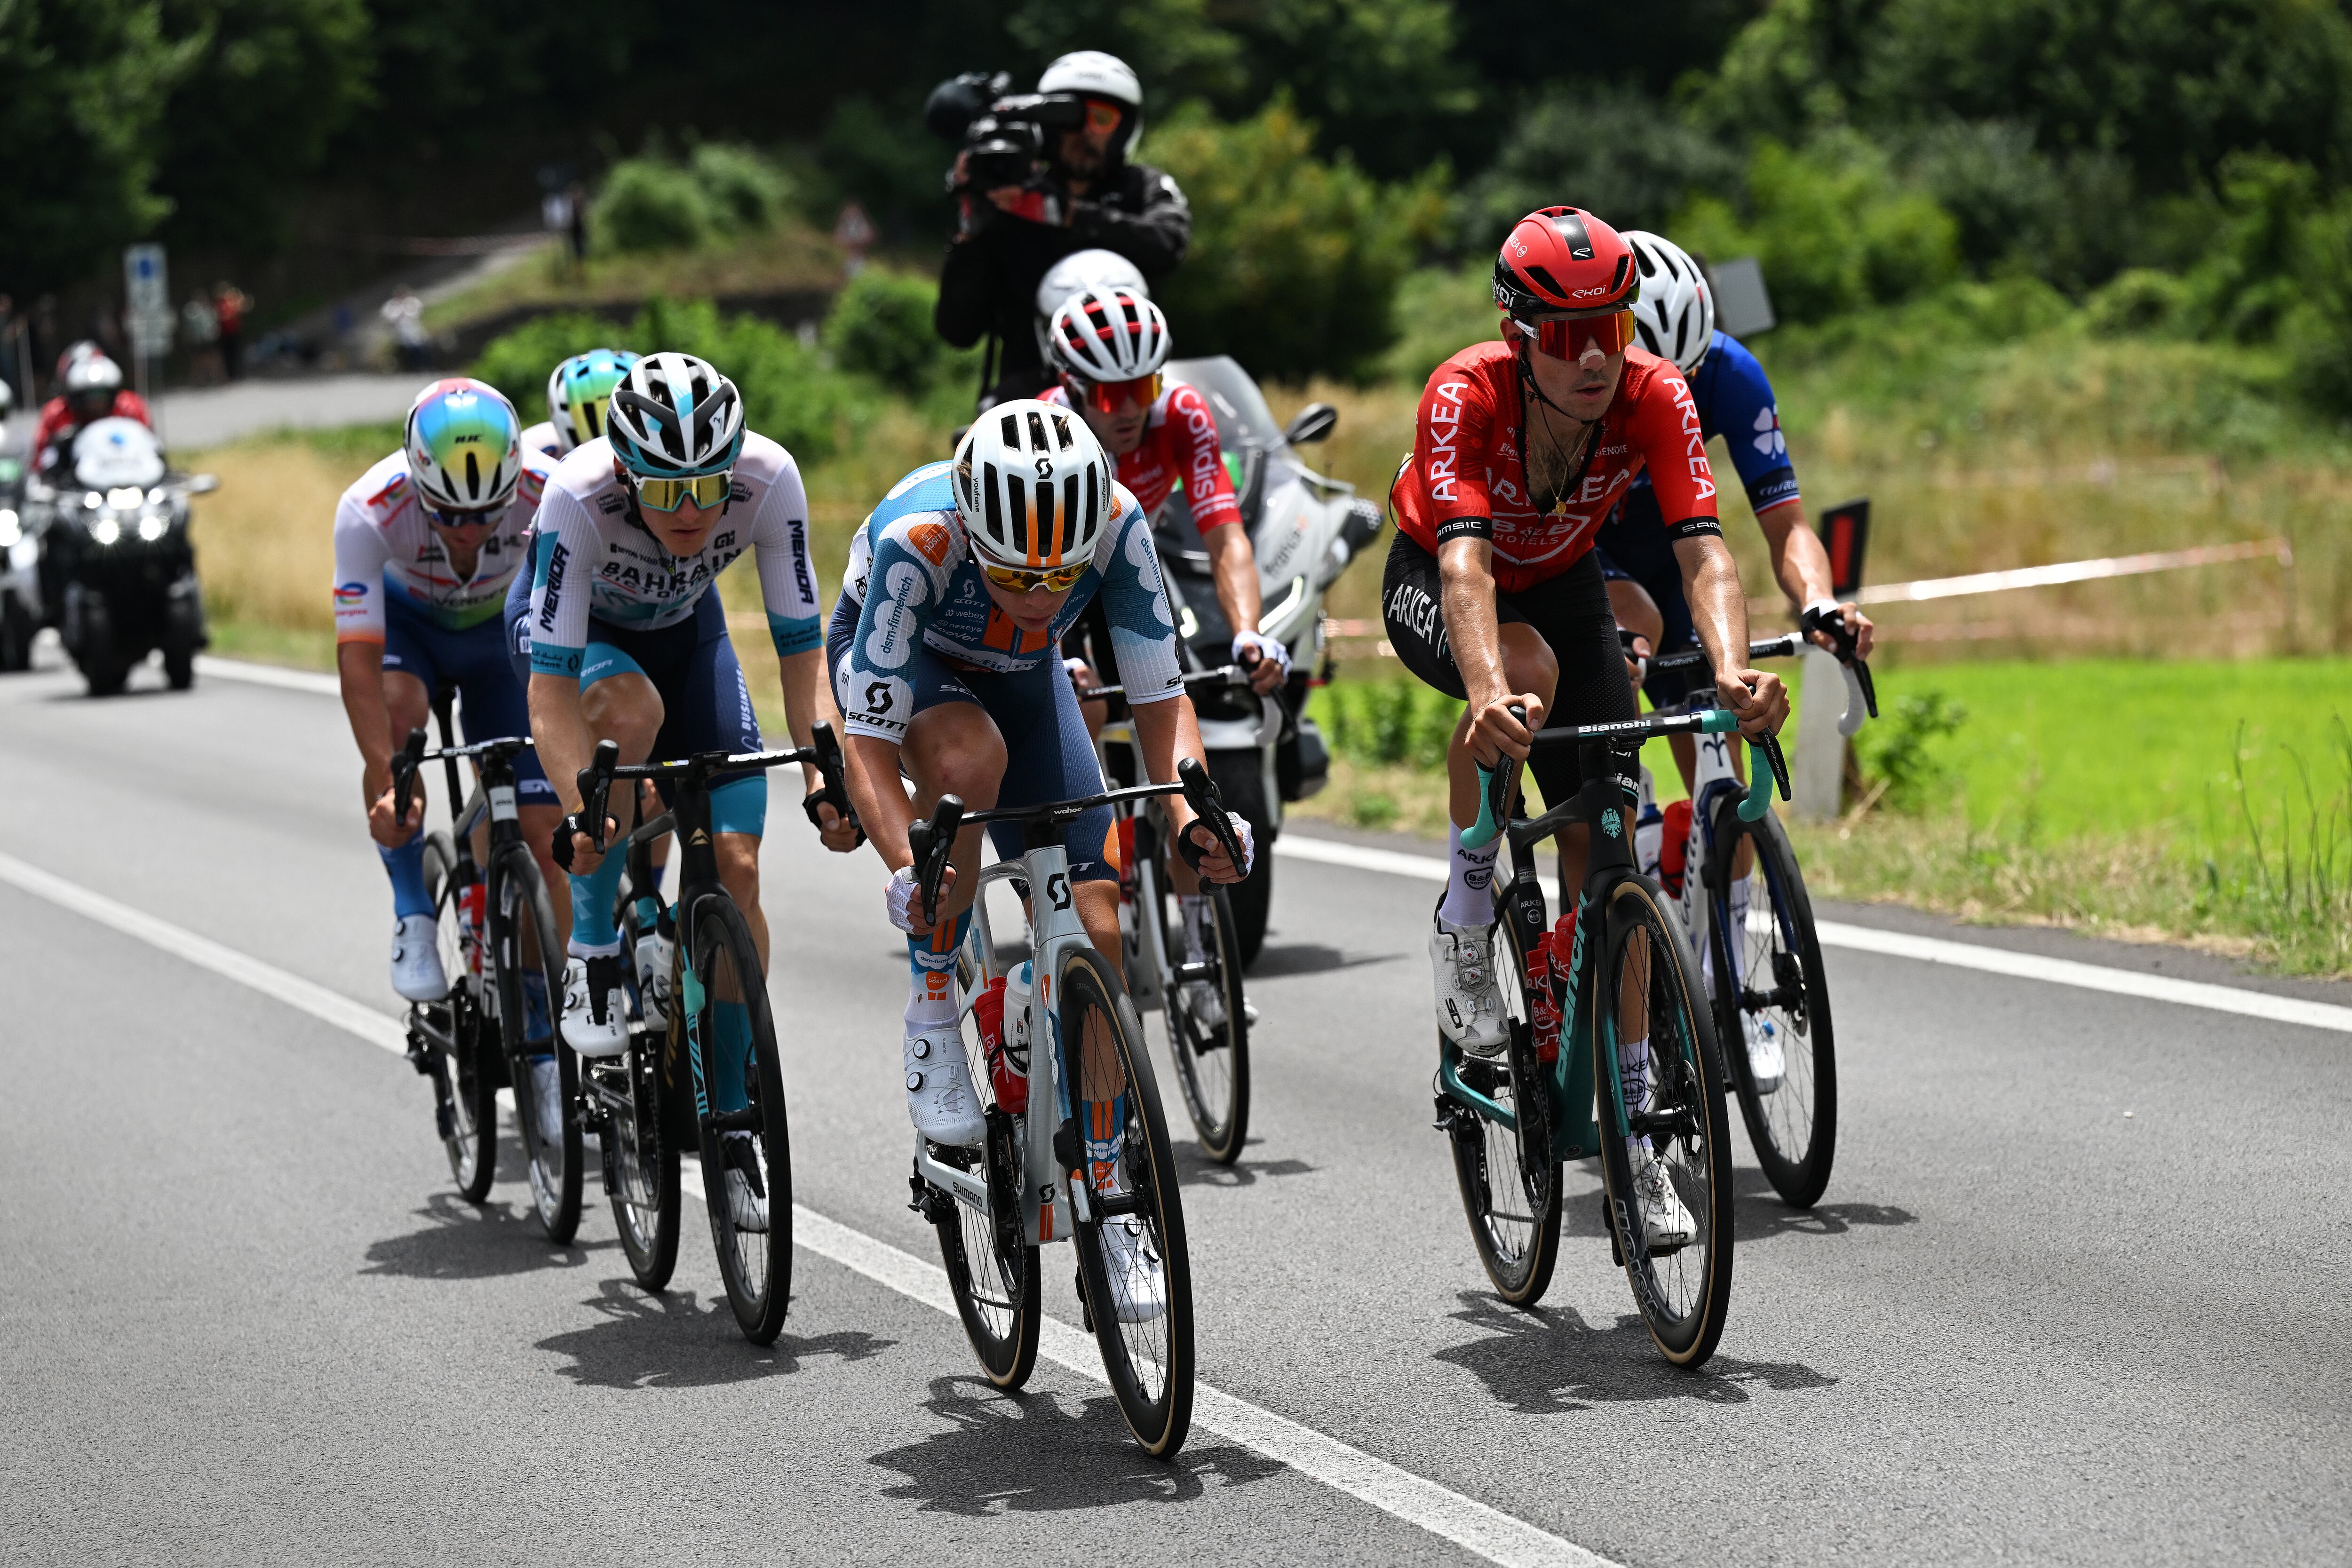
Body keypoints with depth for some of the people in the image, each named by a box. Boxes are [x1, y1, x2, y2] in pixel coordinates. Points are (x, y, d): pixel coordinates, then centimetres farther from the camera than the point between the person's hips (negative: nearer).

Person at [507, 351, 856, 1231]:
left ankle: (730, 1132, 2)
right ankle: (592, 953, -17)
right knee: (633, 709, -38)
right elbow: (552, 687, -40)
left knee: (735, 865, -9)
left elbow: (801, 648, -26)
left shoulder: (769, 480, -34)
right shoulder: (579, 495, -40)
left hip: (682, 625, 3)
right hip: (565, 628, -3)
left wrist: (826, 777, -40)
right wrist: (581, 810, -54)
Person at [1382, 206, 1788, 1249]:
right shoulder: (1466, 396, -36)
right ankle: (1465, 927, -16)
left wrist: (1734, 671, -58)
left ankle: (1634, 1140, 3)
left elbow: (1702, 549, -38)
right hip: (1433, 586, -3)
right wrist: (1491, 694, -67)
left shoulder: (1654, 397, -29)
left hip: (1562, 585, 3)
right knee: (1528, 674, -38)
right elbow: (1465, 559, -49)